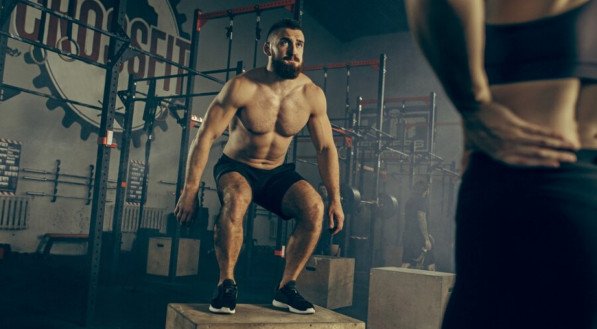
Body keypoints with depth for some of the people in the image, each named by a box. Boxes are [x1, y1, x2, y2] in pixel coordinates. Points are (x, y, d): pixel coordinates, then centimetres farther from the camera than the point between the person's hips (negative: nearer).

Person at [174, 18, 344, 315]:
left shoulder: (312, 95, -10)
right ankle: (226, 284, -16)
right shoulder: (242, 87, -19)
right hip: (236, 168, -3)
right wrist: (189, 190, -22)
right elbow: (205, 137, -19)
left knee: (314, 207, -24)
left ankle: (286, 287, -8)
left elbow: (326, 148, -3)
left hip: (277, 173, 3)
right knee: (236, 200, -37)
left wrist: (335, 199, -8)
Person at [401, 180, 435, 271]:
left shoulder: (409, 201, 17)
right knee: (430, 265, 3)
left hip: (407, 236, 8)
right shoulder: (422, 201, -9)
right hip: (419, 238, -8)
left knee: (406, 264, 5)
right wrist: (427, 239, -17)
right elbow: (421, 219, -18)